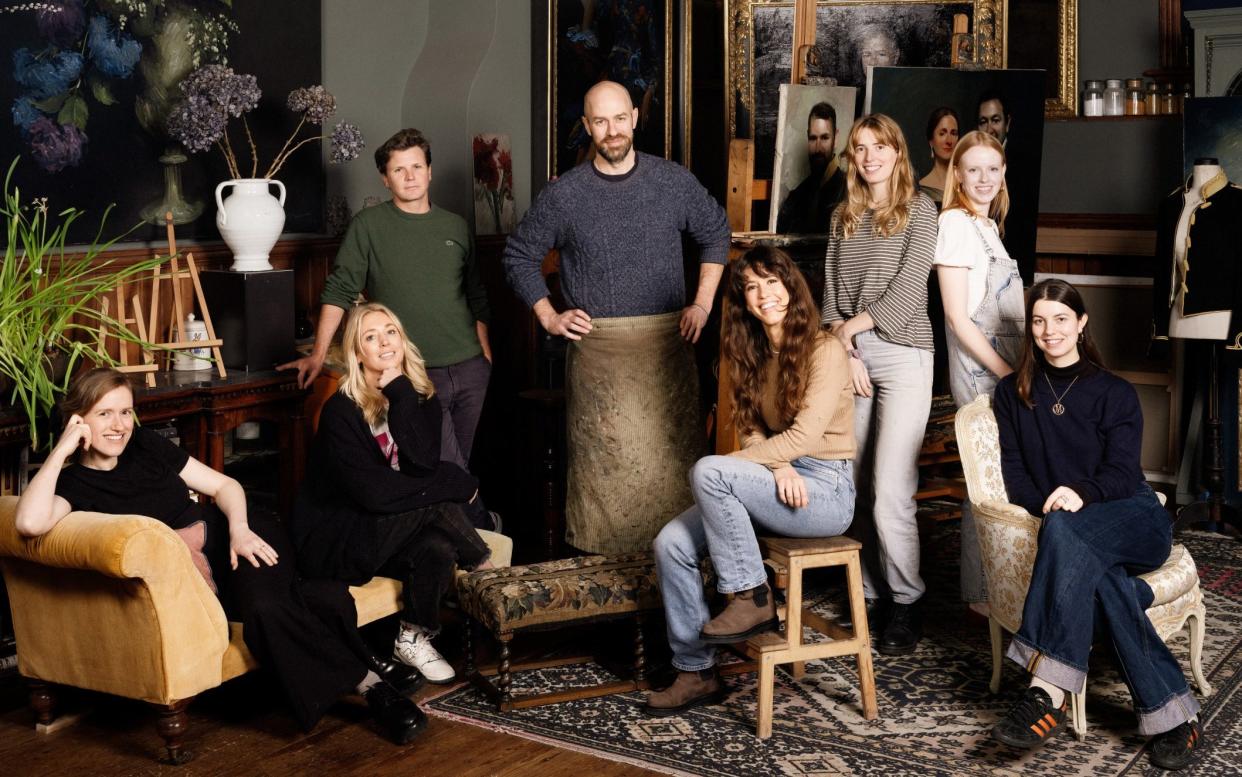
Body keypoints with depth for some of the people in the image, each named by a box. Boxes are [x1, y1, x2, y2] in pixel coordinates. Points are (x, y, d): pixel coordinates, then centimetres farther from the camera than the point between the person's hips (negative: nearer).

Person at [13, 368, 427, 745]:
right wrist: (62, 449, -16)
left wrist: (239, 529, -7)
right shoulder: (74, 483, -1)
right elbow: (31, 522, -24)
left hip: (235, 538, 3)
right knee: (264, 610, -33)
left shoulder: (144, 444, 11)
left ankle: (367, 672, -21)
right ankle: (369, 679, -20)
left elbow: (224, 484, 14)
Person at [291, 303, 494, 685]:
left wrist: (400, 392, -20)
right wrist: (455, 483, -20)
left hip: (395, 531, 6)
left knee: (439, 547, -29)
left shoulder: (420, 397, 1)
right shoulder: (340, 410, -16)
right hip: (336, 539, -6)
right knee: (438, 506, -30)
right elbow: (373, 491, -25)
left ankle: (413, 638, -7)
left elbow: (424, 463, -17)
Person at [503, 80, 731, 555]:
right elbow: (519, 256, 11)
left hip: (667, 340, 1)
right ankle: (599, 550, 5)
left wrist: (702, 303, 10)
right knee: (601, 456, -2)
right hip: (596, 346, -1)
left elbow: (716, 232, 18)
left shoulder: (674, 181, 4)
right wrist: (549, 317, 2)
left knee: (673, 448, 1)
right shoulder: (563, 194, 1)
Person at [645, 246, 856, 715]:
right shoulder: (756, 355, 14)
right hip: (779, 482, 7)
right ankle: (695, 671, -2)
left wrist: (730, 465, -14)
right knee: (671, 544, -12)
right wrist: (778, 466, -13)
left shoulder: (824, 350, -10)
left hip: (825, 490, -7)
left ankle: (753, 601, -16)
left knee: (708, 471, -29)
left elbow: (806, 436, -19)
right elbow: (753, 430, 9)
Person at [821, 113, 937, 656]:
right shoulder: (844, 215, 17)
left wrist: (855, 325, -6)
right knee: (855, 490, 1)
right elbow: (830, 290, 10)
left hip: (902, 353, -4)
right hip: (849, 353, 4)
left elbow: (910, 284, -6)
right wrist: (844, 351, -3)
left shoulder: (919, 209, 4)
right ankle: (871, 596, 11)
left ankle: (906, 604, 3)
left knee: (890, 493, -10)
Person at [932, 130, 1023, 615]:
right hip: (979, 373, -8)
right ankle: (981, 593, 6)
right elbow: (957, 317, -15)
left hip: (1004, 366, 8)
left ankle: (993, 585, 20)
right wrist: (1006, 374, -14)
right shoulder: (955, 223, -10)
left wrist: (1017, 369, 9)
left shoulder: (988, 226, 16)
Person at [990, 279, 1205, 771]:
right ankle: (1171, 710, -37)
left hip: (1133, 519, -2)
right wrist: (1048, 504, -14)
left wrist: (1081, 494, -26)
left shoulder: (1114, 394, 9)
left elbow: (1121, 472, -4)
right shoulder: (1013, 394, 17)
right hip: (1075, 536, 2)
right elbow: (1013, 473, 7)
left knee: (1065, 532, -38)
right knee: (1099, 576, -37)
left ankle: (1049, 692, -46)